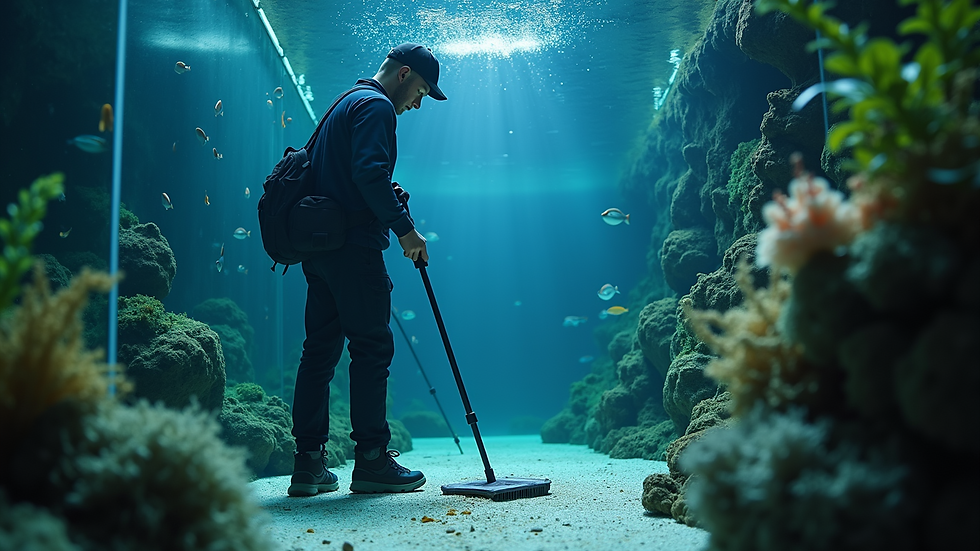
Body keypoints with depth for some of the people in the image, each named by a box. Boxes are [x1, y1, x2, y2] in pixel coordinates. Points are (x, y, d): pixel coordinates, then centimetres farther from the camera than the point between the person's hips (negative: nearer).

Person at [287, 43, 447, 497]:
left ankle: (308, 463, 11)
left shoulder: (346, 104, 27)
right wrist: (405, 228, -18)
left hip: (319, 245, 10)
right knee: (372, 348, -4)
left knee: (320, 349, 8)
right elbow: (370, 171, -21)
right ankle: (371, 460, 0)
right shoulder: (376, 106, -5)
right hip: (353, 247, -10)